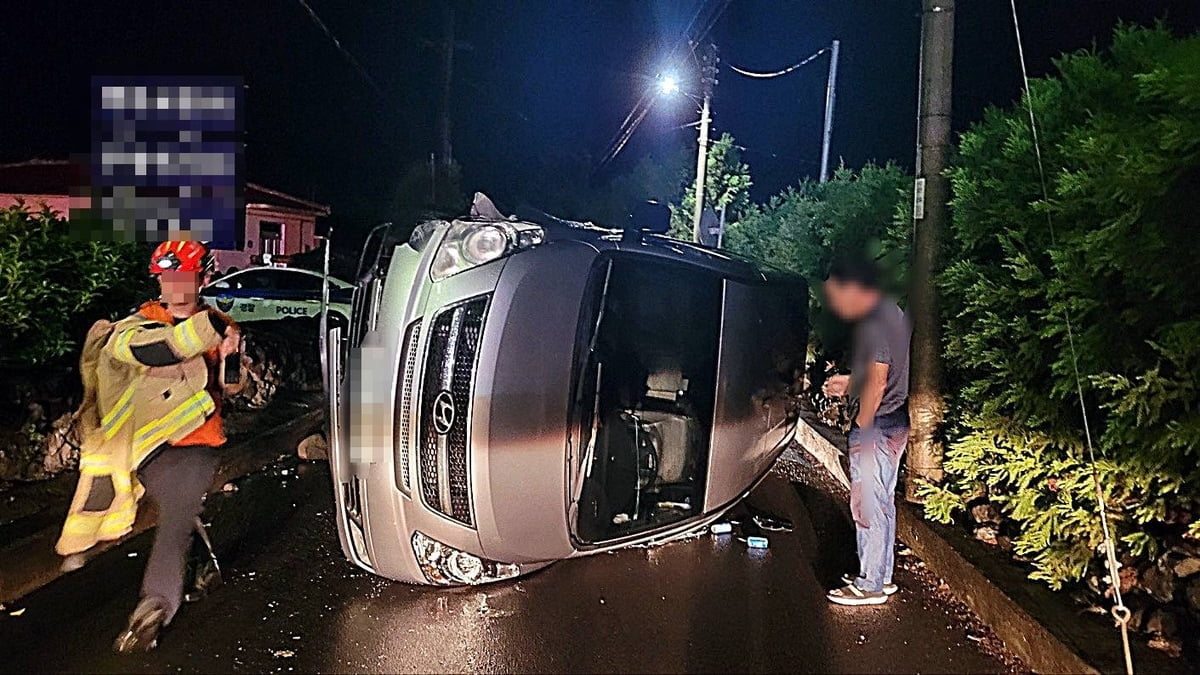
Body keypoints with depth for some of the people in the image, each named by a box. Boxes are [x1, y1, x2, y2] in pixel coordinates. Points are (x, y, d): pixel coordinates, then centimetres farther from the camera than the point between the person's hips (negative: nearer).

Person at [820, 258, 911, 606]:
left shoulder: (874, 322, -19)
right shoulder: (891, 313, 12)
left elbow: (878, 380, -23)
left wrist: (861, 426, -16)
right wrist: (849, 383, 16)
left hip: (876, 425, -10)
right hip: (895, 422, 10)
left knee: (868, 504, -1)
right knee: (883, 502, 17)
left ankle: (869, 585, 9)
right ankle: (882, 575, 29)